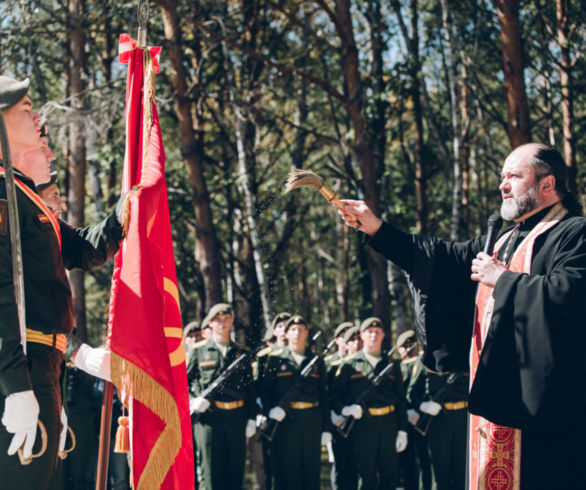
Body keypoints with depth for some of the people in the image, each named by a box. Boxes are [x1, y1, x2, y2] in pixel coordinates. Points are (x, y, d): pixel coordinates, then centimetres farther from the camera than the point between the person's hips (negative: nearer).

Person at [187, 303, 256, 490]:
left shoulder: (241, 353, 13)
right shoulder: (199, 351, 5)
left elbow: (250, 389, 15)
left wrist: (251, 419, 8)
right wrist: (192, 401, -10)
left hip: (236, 418, 3)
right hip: (208, 418, -3)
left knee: (235, 473, 6)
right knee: (210, 474, -4)